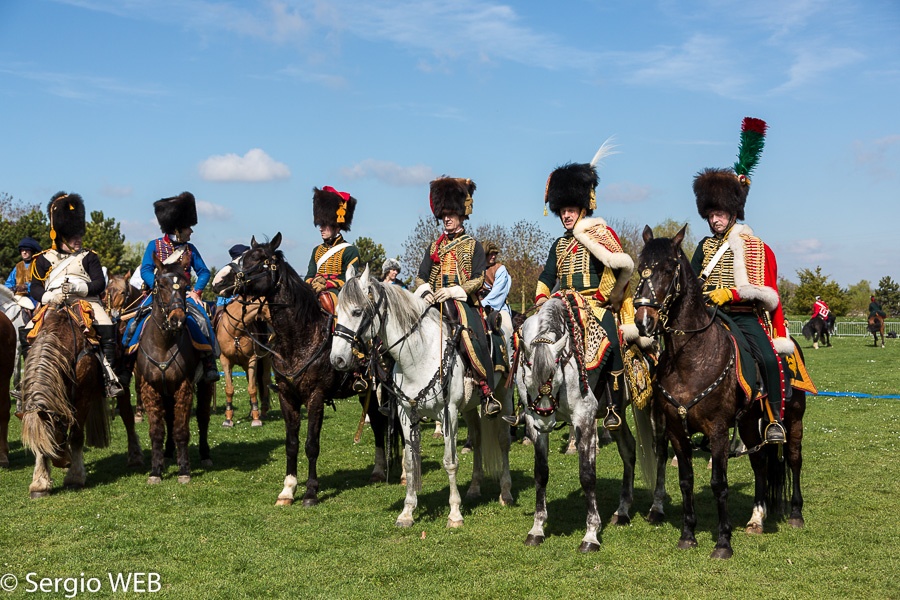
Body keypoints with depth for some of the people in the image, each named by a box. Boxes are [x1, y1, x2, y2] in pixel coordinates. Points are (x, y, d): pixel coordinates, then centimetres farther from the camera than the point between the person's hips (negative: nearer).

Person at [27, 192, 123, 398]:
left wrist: (77, 287, -18)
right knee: (26, 333, -20)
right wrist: (50, 296, -16)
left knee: (107, 327, -30)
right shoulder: (44, 259, 13)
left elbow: (100, 284, 1)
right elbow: (35, 289, 6)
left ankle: (108, 372, -23)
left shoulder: (89, 257, 13)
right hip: (52, 306, 1)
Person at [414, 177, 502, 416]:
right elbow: (420, 278, 15)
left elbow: (478, 280, -2)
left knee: (472, 342, -26)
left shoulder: (473, 246, 8)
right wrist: (425, 292, -8)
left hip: (463, 302, -4)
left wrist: (453, 291, -17)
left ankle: (487, 393, -16)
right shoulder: (434, 247, 19)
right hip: (435, 304, 4)